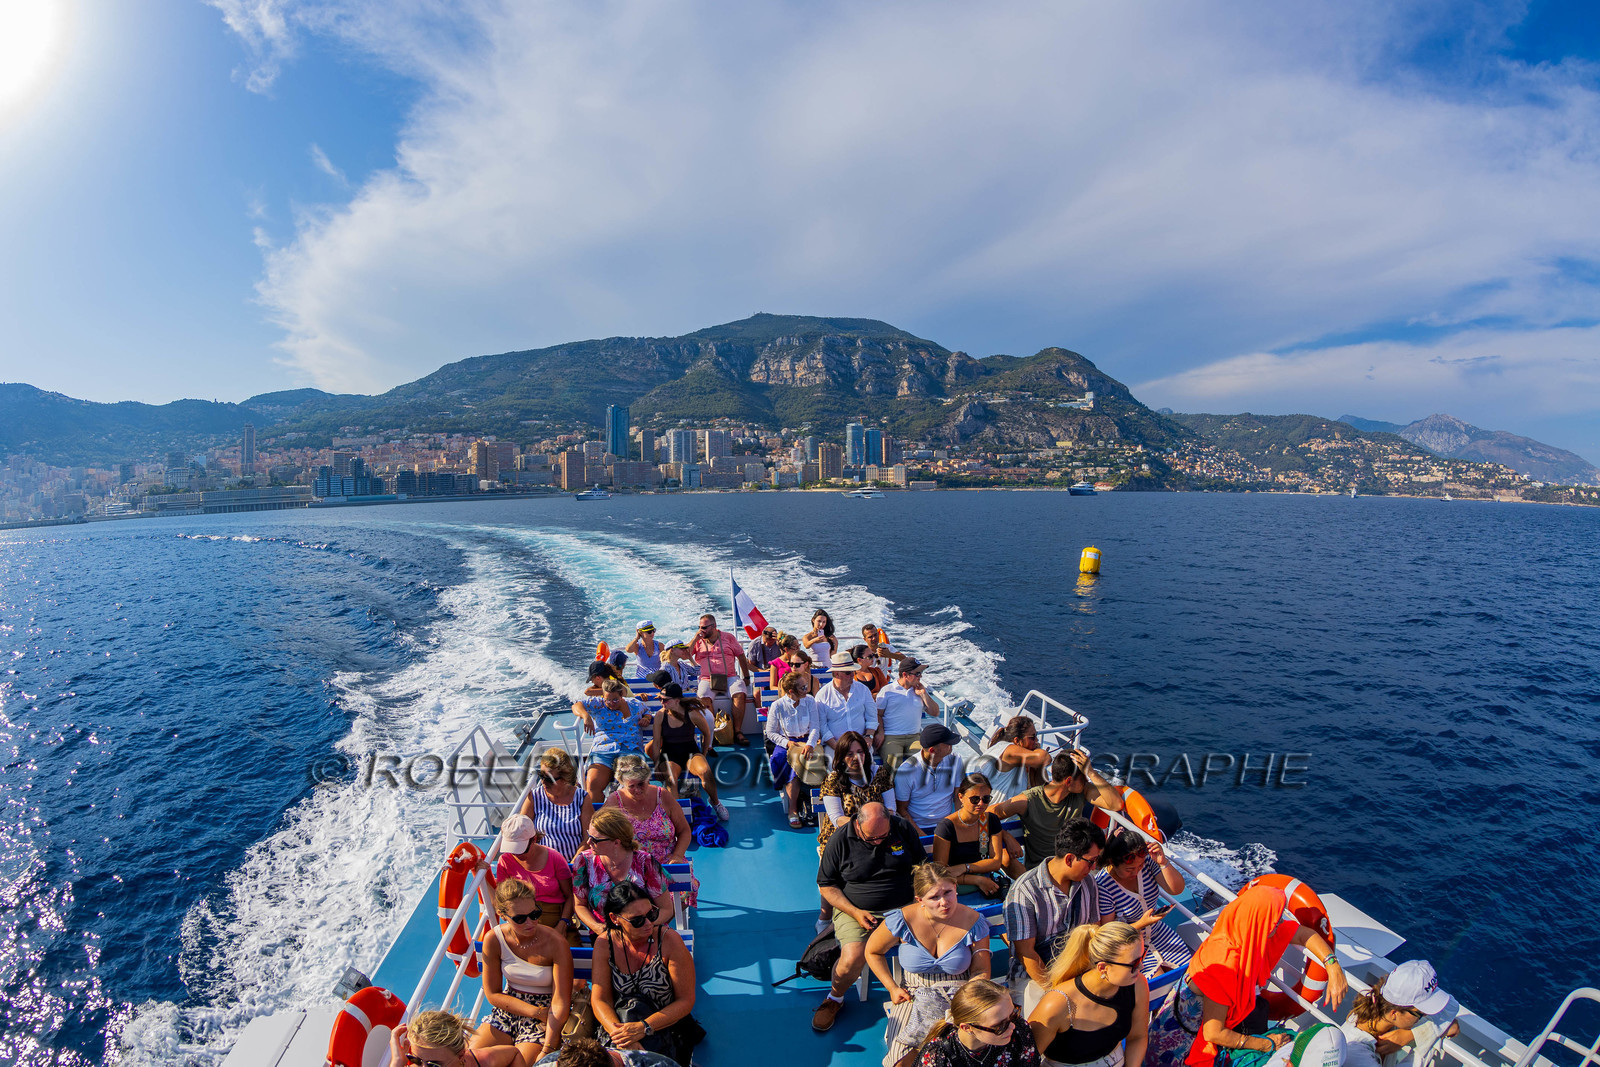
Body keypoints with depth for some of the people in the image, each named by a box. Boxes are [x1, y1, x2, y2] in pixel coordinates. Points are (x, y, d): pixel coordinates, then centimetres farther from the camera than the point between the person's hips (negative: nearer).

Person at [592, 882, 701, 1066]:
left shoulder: (669, 940, -18)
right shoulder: (604, 944, -9)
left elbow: (686, 1001, -14)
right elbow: (600, 999, -8)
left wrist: (644, 1028, -26)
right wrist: (617, 1032, -28)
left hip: (665, 1028, -1)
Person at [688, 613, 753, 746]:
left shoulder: (728, 638, 13)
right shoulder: (698, 641, 15)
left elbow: (741, 657, 16)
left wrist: (746, 677, 12)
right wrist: (695, 639, -2)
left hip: (729, 677, 0)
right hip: (707, 679, 0)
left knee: (740, 694, -28)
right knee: (704, 697, -31)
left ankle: (737, 732, -21)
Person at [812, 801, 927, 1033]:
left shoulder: (903, 828, -3)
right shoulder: (840, 840, -10)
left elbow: (921, 862, 12)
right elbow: (827, 885, -3)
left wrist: (920, 888, -6)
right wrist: (855, 912, -13)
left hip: (904, 907, 2)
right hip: (856, 910, -2)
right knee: (852, 959, -25)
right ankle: (835, 998, 9)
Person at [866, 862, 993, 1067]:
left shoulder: (973, 922, -12)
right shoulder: (902, 920, -16)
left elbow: (981, 971, 0)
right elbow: (873, 952, 2)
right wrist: (892, 988, -4)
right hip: (914, 995, 0)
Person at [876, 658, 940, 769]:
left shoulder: (921, 690, 18)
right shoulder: (887, 690, 6)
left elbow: (935, 713, 13)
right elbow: (878, 714, 5)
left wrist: (923, 694, 4)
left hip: (914, 736, 3)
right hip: (891, 737, -3)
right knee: (894, 762, -29)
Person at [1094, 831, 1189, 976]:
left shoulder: (1147, 861, -14)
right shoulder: (1102, 886, -28)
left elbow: (1177, 889, -13)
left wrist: (1163, 862, -30)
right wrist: (1141, 924, -32)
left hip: (1157, 932, 6)